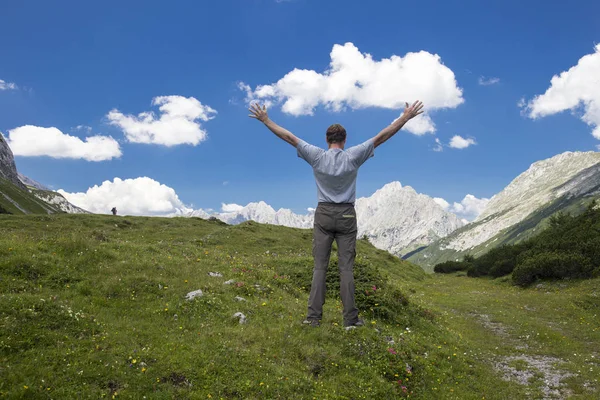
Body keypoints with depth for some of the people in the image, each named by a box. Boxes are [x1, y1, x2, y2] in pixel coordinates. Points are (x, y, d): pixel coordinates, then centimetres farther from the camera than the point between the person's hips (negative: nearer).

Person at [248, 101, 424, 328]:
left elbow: (289, 137, -2)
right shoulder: (353, 157, -6)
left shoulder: (317, 156, -4)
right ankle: (350, 318, 3)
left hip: (323, 215, 1)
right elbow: (381, 136, -5)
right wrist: (405, 118, -1)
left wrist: (265, 120, 5)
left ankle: (314, 316, 4)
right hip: (346, 215, -1)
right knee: (346, 268, 0)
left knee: (319, 267, 4)